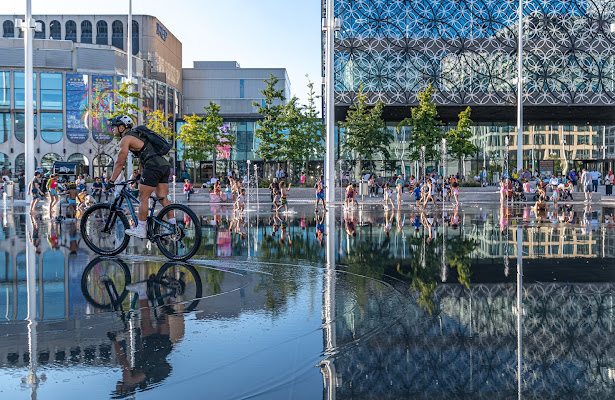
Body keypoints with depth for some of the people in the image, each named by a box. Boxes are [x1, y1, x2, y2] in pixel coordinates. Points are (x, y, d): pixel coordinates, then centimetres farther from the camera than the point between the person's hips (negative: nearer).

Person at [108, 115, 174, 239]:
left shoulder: (126, 139, 0)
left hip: (153, 166, -9)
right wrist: (141, 175, 42)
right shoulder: (136, 135, 28)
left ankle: (141, 230, 2)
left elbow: (120, 163, -3)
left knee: (143, 197, -1)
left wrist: (111, 181, 3)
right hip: (165, 164, 9)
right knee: (163, 198, 9)